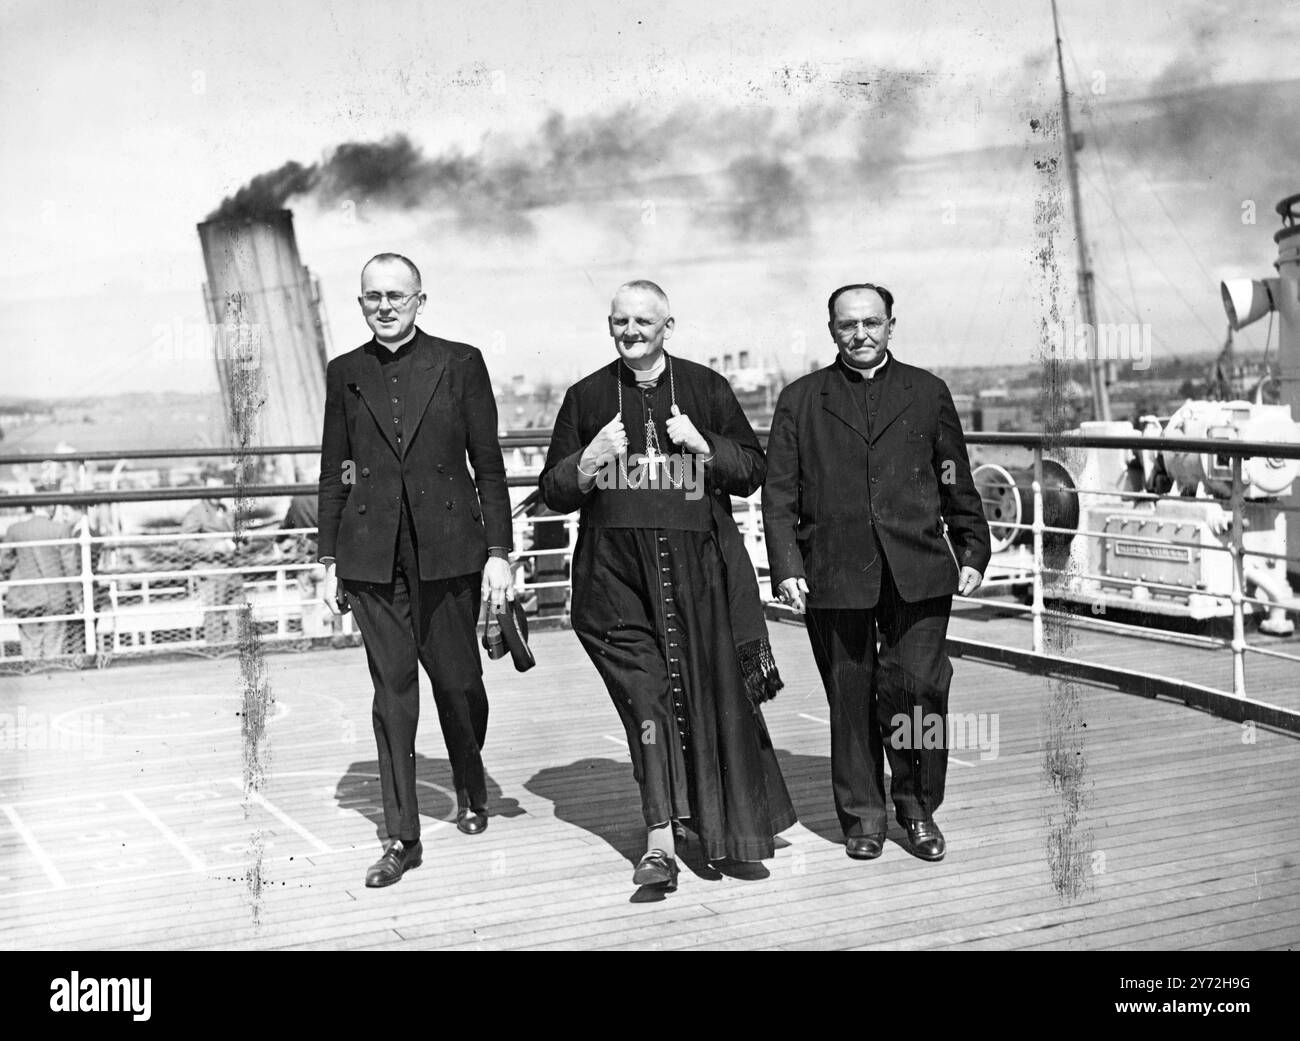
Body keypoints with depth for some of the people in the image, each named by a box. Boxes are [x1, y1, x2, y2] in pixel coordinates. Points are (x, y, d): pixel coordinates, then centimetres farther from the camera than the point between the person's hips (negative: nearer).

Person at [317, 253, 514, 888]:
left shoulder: (460, 364, 2)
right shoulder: (345, 374, 9)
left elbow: (488, 465, 1)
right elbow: (334, 472, 12)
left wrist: (499, 552, -4)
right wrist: (328, 559, 8)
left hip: (448, 548, -1)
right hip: (372, 554, 1)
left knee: (457, 679, 7)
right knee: (393, 690, 1)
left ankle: (471, 789, 36)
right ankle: (401, 836, 8)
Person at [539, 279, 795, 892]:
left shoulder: (706, 388, 9)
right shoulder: (586, 398, 9)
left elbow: (752, 471, 9)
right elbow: (554, 492, 9)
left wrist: (704, 446, -8)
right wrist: (591, 461, -10)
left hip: (697, 566, 1)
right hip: (616, 569, 0)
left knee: (710, 691, 3)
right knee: (646, 697, -9)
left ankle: (733, 821, 25)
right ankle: (660, 842, -9)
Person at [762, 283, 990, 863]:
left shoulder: (928, 392, 13)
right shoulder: (800, 400, 10)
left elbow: (956, 483, 15)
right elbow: (779, 494, 6)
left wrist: (973, 552, 10)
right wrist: (786, 567, -4)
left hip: (918, 573, 0)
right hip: (835, 574, 0)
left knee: (918, 689, -7)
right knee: (850, 697, 4)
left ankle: (918, 808, 14)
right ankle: (862, 815, 19)